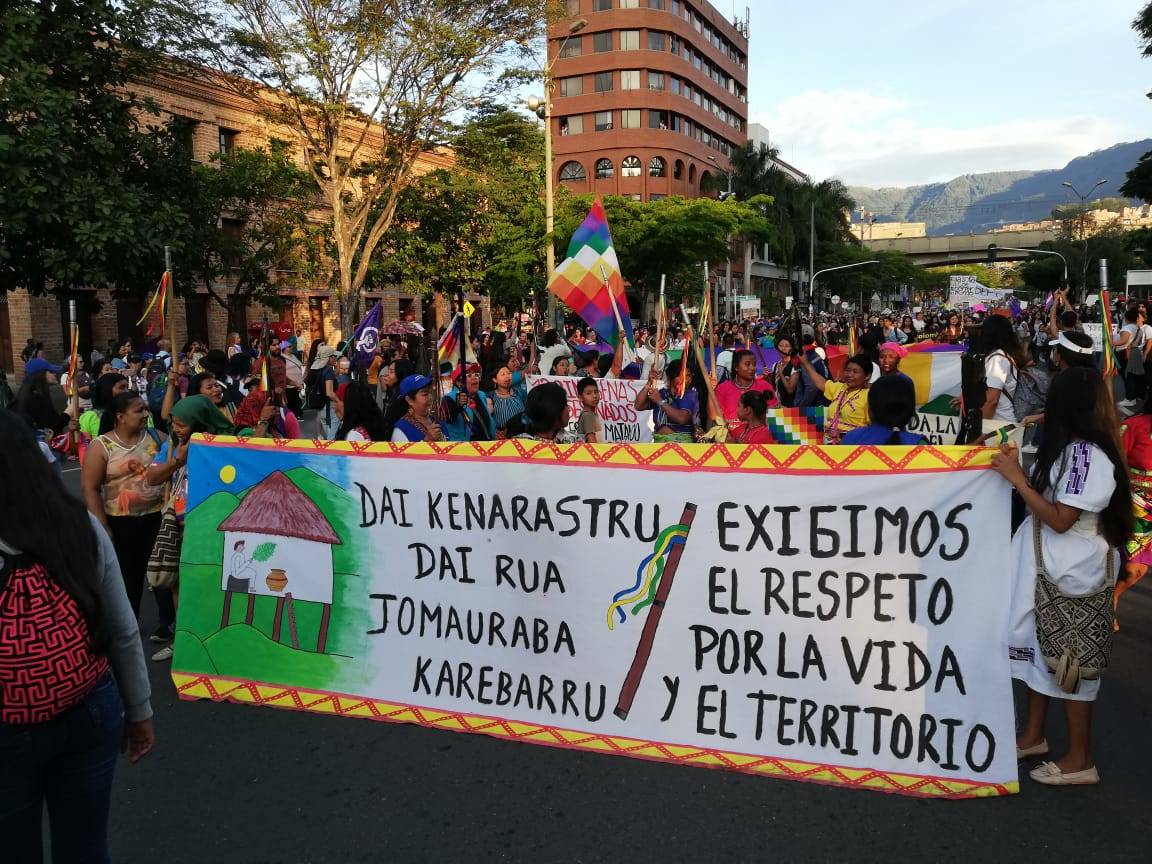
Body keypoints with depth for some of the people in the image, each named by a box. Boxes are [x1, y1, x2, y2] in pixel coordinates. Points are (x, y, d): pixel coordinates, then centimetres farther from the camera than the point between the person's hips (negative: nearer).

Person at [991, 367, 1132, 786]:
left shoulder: (1087, 453, -20)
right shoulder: (1072, 448, 10)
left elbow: (1060, 519, -21)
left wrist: (1016, 477, -18)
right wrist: (1016, 468, 3)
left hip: (1075, 573, -9)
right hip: (1051, 567, 9)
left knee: (1069, 659, 0)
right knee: (1041, 646, 15)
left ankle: (1080, 760, 13)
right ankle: (1033, 735, 27)